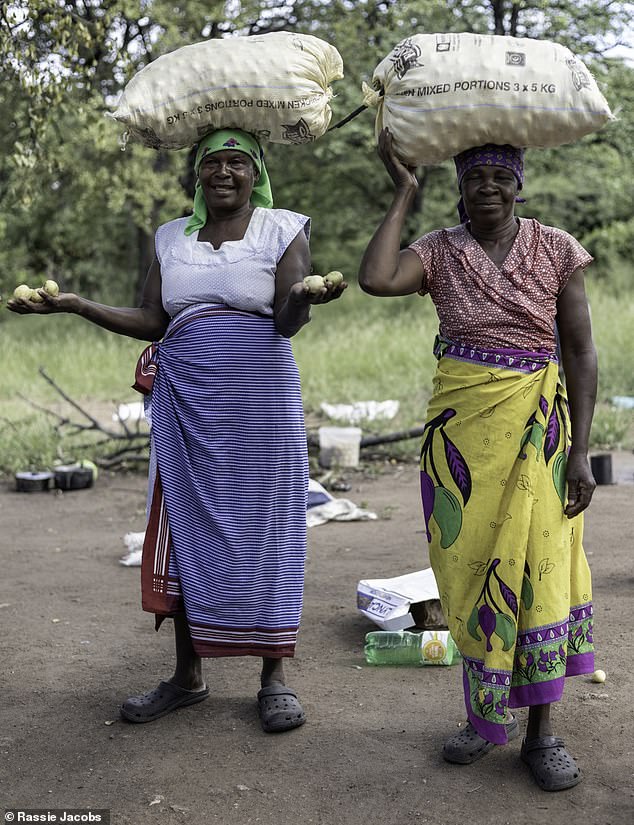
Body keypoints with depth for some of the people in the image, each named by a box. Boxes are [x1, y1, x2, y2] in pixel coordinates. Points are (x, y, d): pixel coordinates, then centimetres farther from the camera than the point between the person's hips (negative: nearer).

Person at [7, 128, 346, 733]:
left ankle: (274, 678, 12)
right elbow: (151, 322, 10)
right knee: (184, 526, 6)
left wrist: (303, 298, -32)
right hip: (185, 401, 4)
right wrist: (75, 304, -1)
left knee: (262, 528, 0)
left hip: (259, 400, -4)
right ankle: (187, 675, 18)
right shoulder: (172, 237, 13)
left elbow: (287, 323, -9)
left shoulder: (282, 230, 1)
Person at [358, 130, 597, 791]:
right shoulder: (439, 251, 2)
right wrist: (403, 193, -9)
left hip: (538, 425, -1)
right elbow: (375, 279, -19)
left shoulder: (555, 249, 1)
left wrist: (580, 450, -6)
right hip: (461, 426, 1)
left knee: (535, 563, -2)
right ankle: (489, 715, 23)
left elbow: (580, 352, 0)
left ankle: (541, 729, 12)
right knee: (469, 564, 6)